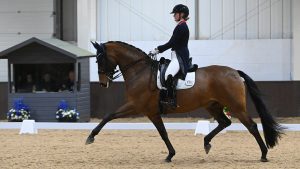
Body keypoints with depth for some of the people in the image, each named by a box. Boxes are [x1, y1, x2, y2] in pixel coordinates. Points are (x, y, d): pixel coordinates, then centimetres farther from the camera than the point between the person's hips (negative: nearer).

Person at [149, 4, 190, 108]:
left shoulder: (181, 27, -12)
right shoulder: (182, 26, 19)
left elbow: (171, 43, -15)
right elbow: (173, 43, 21)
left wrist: (157, 50, -9)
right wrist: (159, 49, 16)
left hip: (180, 57, -12)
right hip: (178, 56, 12)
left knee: (169, 75, -31)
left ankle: (171, 100, -37)